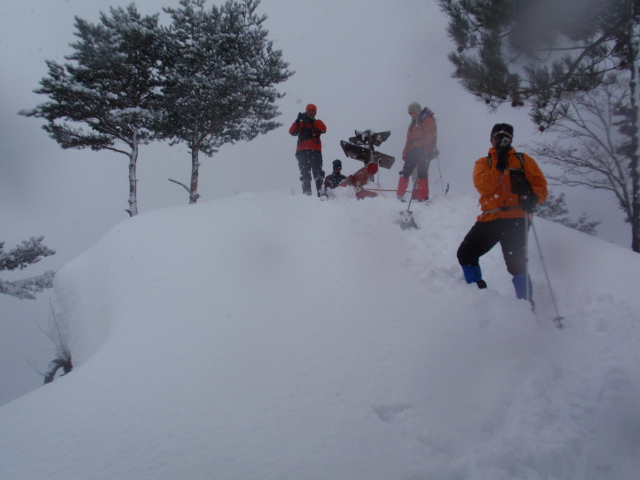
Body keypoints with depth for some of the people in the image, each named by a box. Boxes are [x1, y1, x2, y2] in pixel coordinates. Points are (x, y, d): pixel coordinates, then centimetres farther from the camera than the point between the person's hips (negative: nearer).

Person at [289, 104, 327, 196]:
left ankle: (321, 192, -19)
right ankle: (306, 193, -8)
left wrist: (313, 121, -11)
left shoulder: (318, 123, 20)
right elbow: (292, 132, 3)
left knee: (318, 173, -12)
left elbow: (323, 129, -3)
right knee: (305, 174, -5)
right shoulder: (300, 124, 20)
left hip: (315, 151, -1)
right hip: (302, 151, 1)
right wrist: (297, 121, -10)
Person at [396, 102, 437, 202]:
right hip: (413, 151, 8)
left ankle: (423, 197, -11)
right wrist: (405, 153, 14)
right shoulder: (413, 123, 25)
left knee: (422, 173, -11)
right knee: (405, 171, 1)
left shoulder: (427, 119, 0)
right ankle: (400, 195, 4)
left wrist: (426, 151, -19)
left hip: (423, 151, -7)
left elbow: (430, 136, -10)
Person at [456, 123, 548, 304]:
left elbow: (541, 186, 5)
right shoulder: (483, 163, 17)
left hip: (516, 218, -3)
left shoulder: (523, 160, 15)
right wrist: (500, 168, -13)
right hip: (490, 219, 4)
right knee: (465, 254, 5)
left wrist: (533, 198, -17)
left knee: (516, 263, -17)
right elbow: (483, 185, -3)